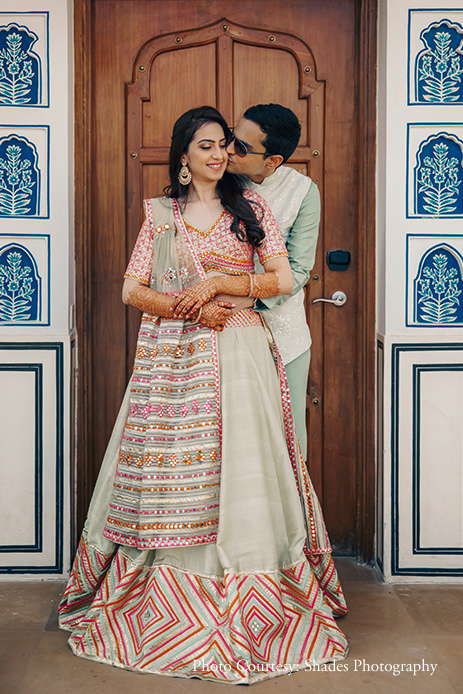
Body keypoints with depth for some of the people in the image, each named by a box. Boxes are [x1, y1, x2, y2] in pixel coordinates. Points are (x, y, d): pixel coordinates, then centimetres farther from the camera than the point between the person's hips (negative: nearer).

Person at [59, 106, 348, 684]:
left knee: (236, 468, -2)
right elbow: (131, 289, 5)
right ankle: (167, 608, 15)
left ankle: (246, 611, 8)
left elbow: (283, 279, 1)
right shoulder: (159, 213, 10)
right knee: (168, 473, 1)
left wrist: (215, 283, -9)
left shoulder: (250, 207, 8)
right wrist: (188, 305, -10)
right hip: (170, 358, 1)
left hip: (238, 355, -1)